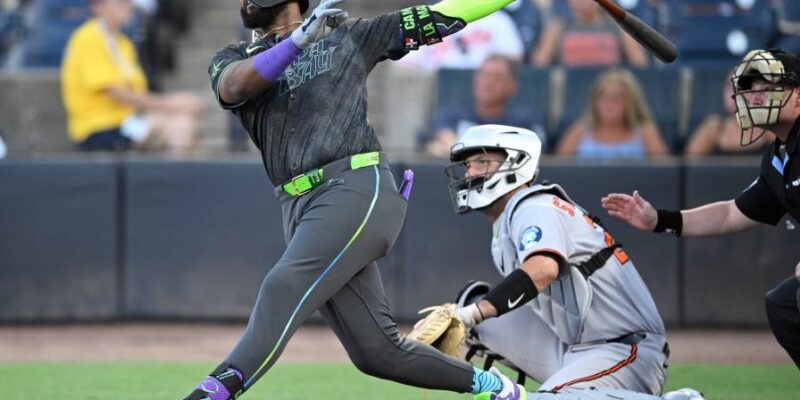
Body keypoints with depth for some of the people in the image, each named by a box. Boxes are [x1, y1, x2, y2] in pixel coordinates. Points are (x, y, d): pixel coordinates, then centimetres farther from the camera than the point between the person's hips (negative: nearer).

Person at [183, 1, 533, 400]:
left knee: (284, 287, -26)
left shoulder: (348, 36, 15)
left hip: (357, 189, -4)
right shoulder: (233, 59, 20)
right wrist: (300, 38, -15)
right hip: (300, 209, 4)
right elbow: (234, 87, -5)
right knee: (377, 352, 1)